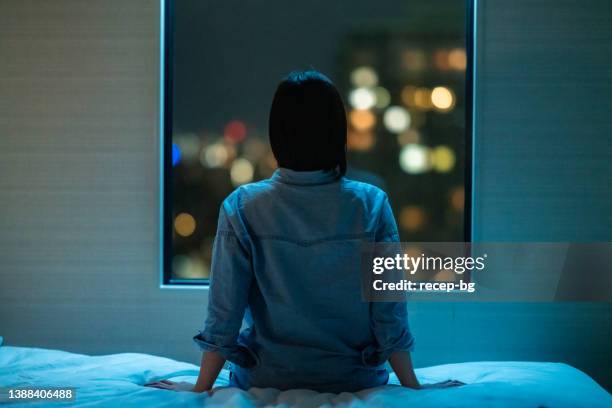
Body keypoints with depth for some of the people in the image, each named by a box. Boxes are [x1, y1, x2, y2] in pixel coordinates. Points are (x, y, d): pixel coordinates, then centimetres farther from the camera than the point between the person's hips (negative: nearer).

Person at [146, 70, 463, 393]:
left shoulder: (242, 207, -12)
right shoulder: (371, 205, -11)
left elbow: (224, 313, -8)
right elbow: (389, 312, -7)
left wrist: (201, 388, 3)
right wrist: (412, 386, 4)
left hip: (267, 380, 0)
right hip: (354, 379, 0)